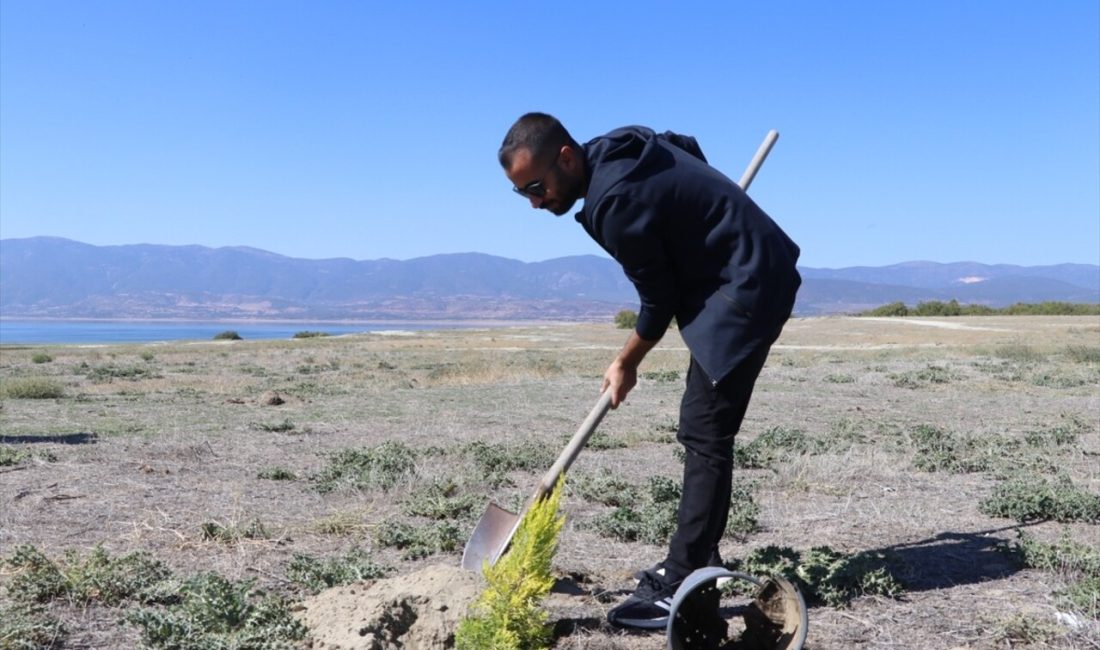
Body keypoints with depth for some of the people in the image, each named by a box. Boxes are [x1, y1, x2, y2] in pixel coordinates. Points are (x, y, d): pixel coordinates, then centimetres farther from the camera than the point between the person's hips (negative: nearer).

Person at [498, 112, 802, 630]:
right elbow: (687, 148, 23)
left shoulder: (617, 201, -25)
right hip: (751, 275, 10)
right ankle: (698, 561, 20)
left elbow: (659, 301, -15)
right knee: (702, 430, 12)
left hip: (745, 291, -10)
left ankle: (681, 587, -10)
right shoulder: (618, 145, 3)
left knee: (704, 434, -12)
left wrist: (626, 365, 1)